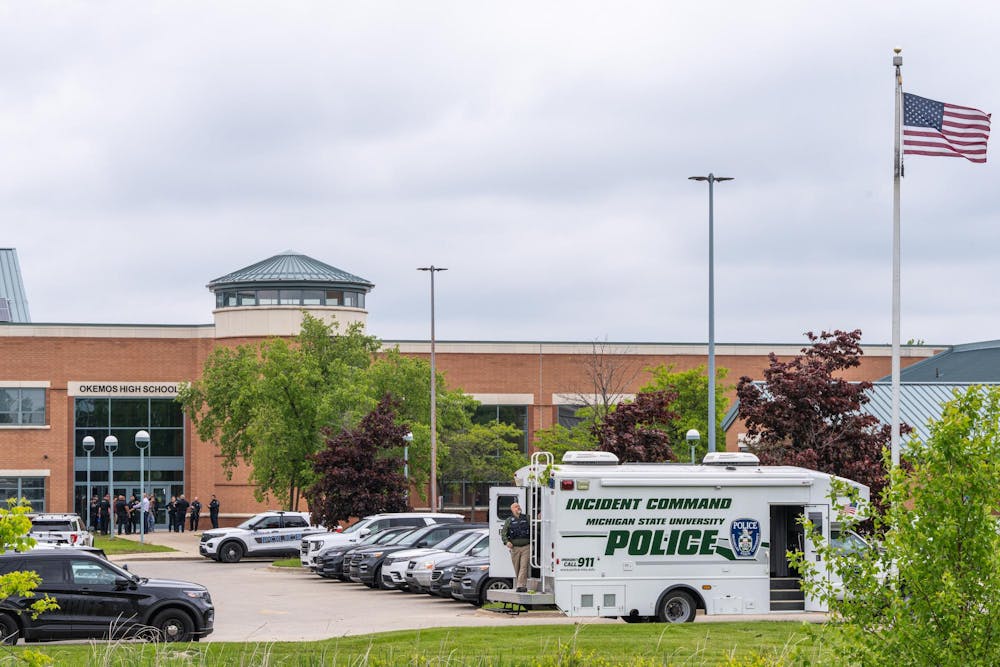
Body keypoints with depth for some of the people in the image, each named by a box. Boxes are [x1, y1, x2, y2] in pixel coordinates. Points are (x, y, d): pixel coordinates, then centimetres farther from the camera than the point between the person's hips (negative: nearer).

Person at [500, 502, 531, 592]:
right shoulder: (509, 520, 8)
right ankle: (518, 585, 15)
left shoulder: (526, 518, 11)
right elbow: (503, 533, 5)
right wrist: (506, 541, -13)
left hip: (526, 547, 0)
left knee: (524, 566, -12)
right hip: (514, 547, 0)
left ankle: (521, 585, -18)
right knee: (517, 568, 5)